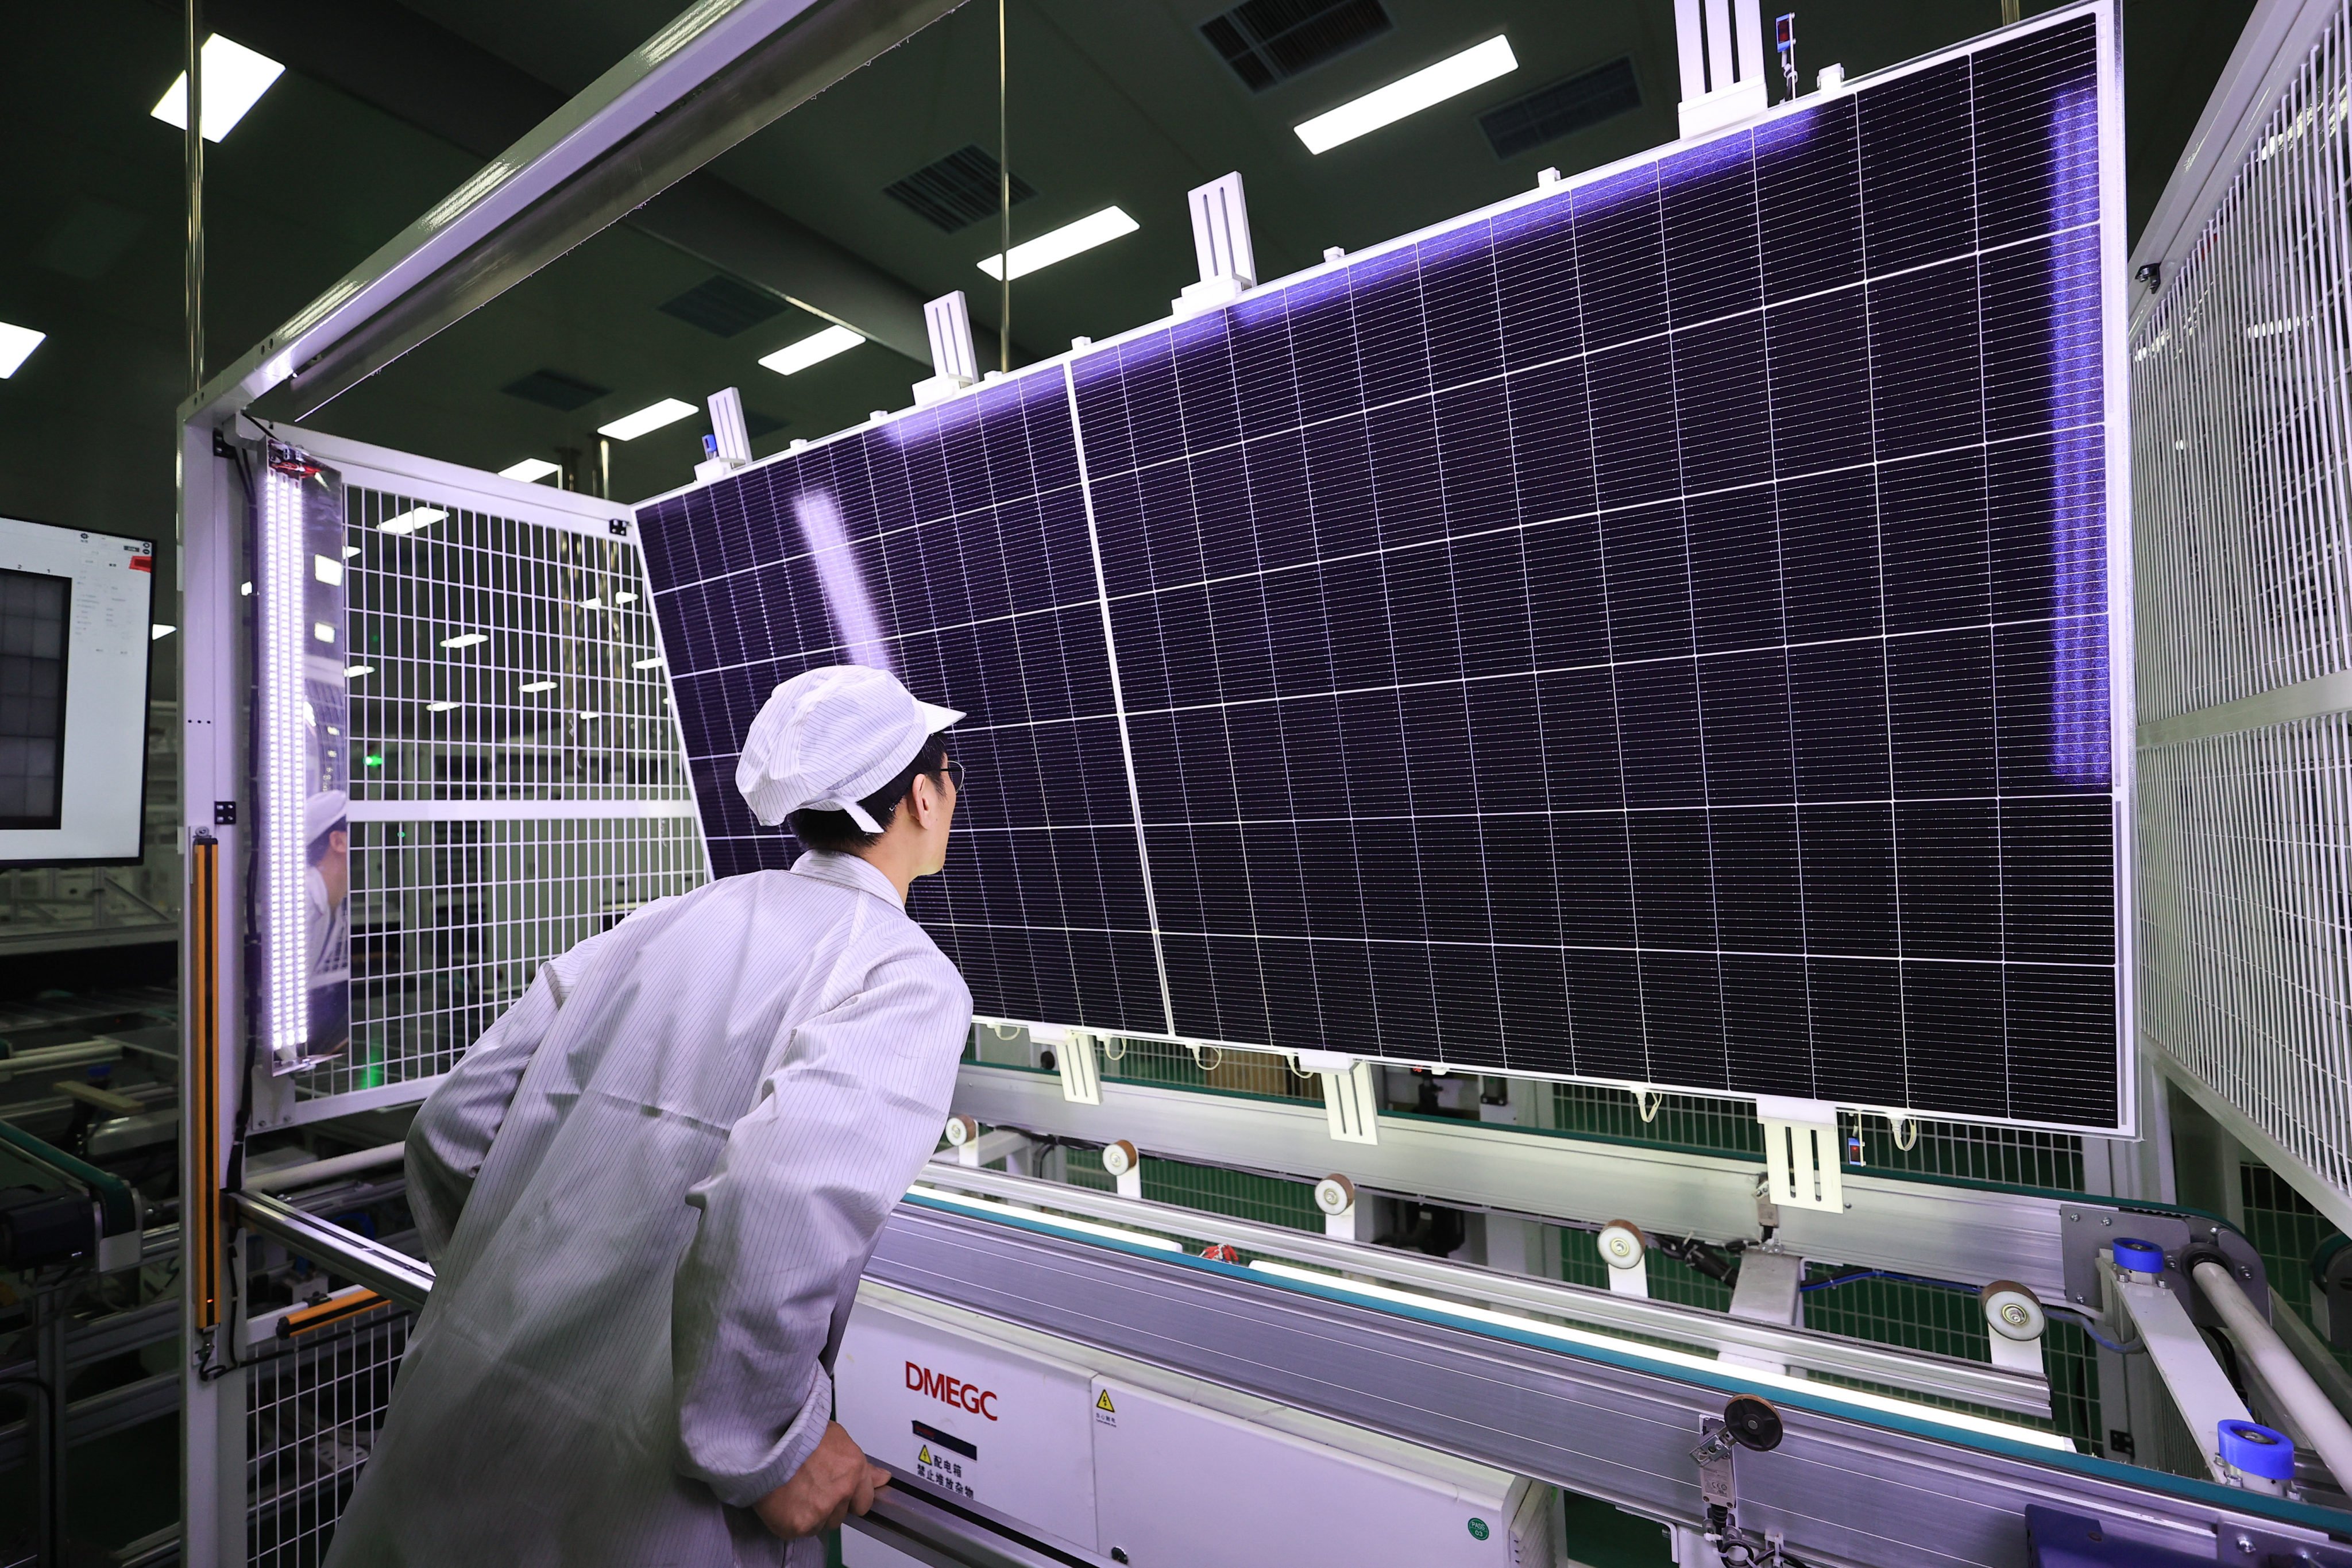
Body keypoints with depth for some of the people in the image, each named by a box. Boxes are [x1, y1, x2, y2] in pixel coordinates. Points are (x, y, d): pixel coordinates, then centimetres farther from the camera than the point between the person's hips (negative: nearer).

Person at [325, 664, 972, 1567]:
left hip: (460, 1399, 6)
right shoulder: (909, 982, -16)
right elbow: (774, 1210, -32)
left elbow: (449, 1129, 7)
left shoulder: (668, 921, 2)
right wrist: (770, 1451, -16)